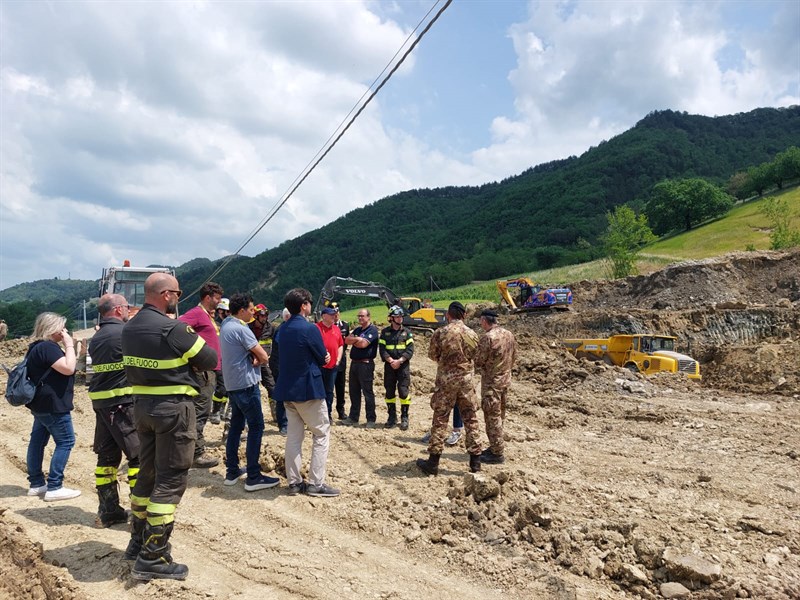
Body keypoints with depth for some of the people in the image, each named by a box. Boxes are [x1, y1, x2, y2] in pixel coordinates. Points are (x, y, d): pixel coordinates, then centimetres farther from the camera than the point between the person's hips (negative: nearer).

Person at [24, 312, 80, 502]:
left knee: (37, 441, 13)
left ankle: (36, 484, 20)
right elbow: (68, 368, -25)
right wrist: (69, 345, -18)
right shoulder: (48, 347, -19)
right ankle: (54, 488, -6)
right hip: (53, 404, -11)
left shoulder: (37, 347, 15)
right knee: (65, 441, -6)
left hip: (42, 404, 11)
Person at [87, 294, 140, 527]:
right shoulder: (126, 332, -12)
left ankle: (108, 511, 18)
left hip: (100, 402, 8)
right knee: (139, 454, -2)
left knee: (107, 455, 12)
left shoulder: (95, 338, 14)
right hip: (124, 402, -8)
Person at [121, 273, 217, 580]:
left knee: (147, 473, 19)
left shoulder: (130, 327, 6)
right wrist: (192, 339, 6)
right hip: (173, 407, -8)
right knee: (171, 480, -2)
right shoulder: (173, 328, -19)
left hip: (142, 404, 8)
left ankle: (138, 542, 31)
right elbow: (210, 360, -11)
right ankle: (153, 558, 1)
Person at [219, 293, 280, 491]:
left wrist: (254, 358, -7)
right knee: (256, 426, -5)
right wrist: (258, 359, 2)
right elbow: (264, 356, -18)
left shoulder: (226, 325, 9)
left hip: (232, 384, 9)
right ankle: (253, 477, -4)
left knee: (236, 425, 15)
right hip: (246, 383, -9)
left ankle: (232, 472, 20)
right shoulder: (241, 329, -19)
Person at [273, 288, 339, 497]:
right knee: (321, 434, 3)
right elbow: (323, 358, -10)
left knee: (294, 435, 12)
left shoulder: (282, 329, 8)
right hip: (308, 389, -7)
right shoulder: (310, 328, -17)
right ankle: (316, 483, 2)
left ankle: (294, 482, 15)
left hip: (287, 389, 7)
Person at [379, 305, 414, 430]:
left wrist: (399, 361, -16)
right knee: (389, 392, 6)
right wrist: (390, 360, -15)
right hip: (389, 366, 2)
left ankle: (404, 418, 3)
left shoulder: (406, 332, 4)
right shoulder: (385, 332, 6)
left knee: (404, 391, -6)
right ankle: (392, 417, 18)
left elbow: (410, 350, -5)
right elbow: (382, 349, -1)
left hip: (403, 366, -2)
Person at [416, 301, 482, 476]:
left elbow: (432, 355, 3)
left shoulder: (440, 333, -10)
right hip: (466, 380, 2)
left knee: (440, 420, 4)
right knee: (471, 420, 11)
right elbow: (475, 356, 11)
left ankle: (433, 463, 9)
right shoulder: (472, 334, -1)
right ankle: (475, 461, 16)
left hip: (445, 381, -2)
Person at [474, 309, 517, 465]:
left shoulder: (488, 337, -20)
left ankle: (497, 453, 5)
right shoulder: (509, 334, 5)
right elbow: (514, 356, 13)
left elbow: (478, 361, -15)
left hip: (492, 381, -8)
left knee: (492, 417, 0)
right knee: (499, 415, 17)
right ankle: (495, 447, 28)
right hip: (506, 379, 8)